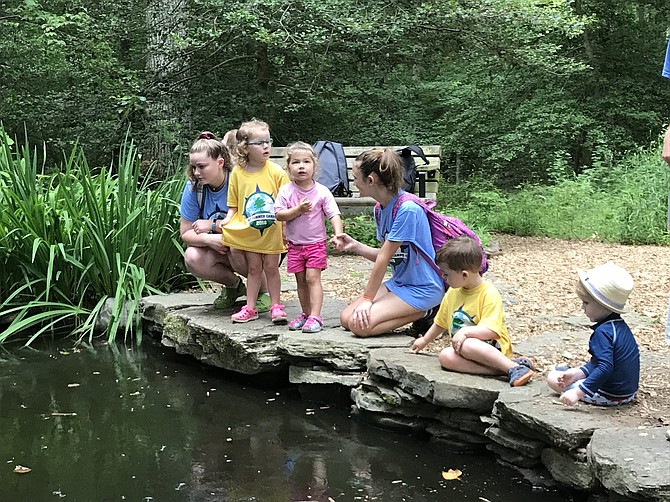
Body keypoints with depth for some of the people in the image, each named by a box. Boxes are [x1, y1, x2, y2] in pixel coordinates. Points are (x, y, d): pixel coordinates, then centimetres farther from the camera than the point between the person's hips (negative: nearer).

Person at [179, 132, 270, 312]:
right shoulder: (193, 187, -8)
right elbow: (185, 233, -6)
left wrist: (213, 225, -21)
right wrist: (209, 239, -27)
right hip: (217, 249, 5)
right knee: (192, 258, -23)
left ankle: (265, 290, -7)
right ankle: (234, 284, 7)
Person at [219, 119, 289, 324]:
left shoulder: (276, 172, -8)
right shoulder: (237, 173, -3)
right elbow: (233, 206, 5)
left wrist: (286, 229, -11)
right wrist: (227, 220, -11)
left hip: (272, 231, -1)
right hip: (248, 232, 2)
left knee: (271, 268, 6)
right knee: (253, 268, 10)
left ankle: (275, 306, 18)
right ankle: (250, 308, 17)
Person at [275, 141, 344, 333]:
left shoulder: (322, 191, -7)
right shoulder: (286, 191, -4)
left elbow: (334, 214, -9)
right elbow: (279, 215, -9)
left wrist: (338, 234, -24)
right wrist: (298, 210, -22)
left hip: (316, 242, -3)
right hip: (295, 244, 3)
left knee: (312, 277, -10)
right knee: (301, 280, 10)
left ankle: (315, 316, -10)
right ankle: (305, 313, 23)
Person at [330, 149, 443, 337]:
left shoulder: (407, 209, -23)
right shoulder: (381, 208, 5)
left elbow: (384, 258, -20)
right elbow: (385, 256, 8)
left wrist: (367, 298, -16)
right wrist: (354, 245, -3)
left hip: (421, 288, -9)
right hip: (398, 282, 9)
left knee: (360, 324, -21)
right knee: (346, 319, -2)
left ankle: (421, 315, -3)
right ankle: (415, 311, 7)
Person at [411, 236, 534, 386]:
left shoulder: (489, 294, -15)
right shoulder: (453, 292, 8)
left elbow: (491, 331, -25)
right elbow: (440, 322, 25)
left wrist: (465, 331, -34)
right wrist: (424, 340, 35)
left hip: (494, 349, -7)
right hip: (461, 348, 7)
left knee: (467, 345, -37)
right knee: (445, 356, -25)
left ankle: (514, 367, -31)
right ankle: (500, 370, -29)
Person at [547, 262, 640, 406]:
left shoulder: (603, 331, -25)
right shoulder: (620, 326, 6)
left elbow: (605, 368, -33)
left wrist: (578, 393, -35)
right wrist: (577, 373, 4)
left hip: (610, 395, -10)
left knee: (553, 378, -2)